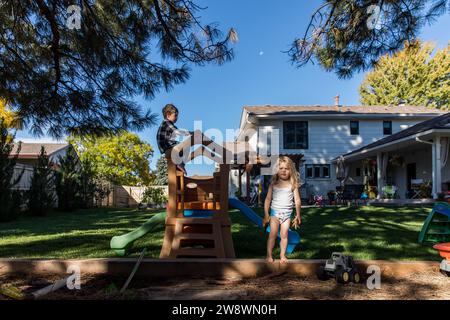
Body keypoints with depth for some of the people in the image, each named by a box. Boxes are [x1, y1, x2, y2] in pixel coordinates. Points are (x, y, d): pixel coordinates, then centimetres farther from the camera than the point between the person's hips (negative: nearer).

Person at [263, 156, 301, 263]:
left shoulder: (293, 184, -1)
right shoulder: (273, 184, 0)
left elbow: (297, 200, 1)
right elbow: (268, 199, 2)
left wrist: (298, 215, -2)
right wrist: (266, 215, -1)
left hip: (287, 213, 0)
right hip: (275, 212, 0)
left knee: (284, 235, 4)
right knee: (273, 234, -2)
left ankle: (282, 255, 18)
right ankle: (269, 255, 8)